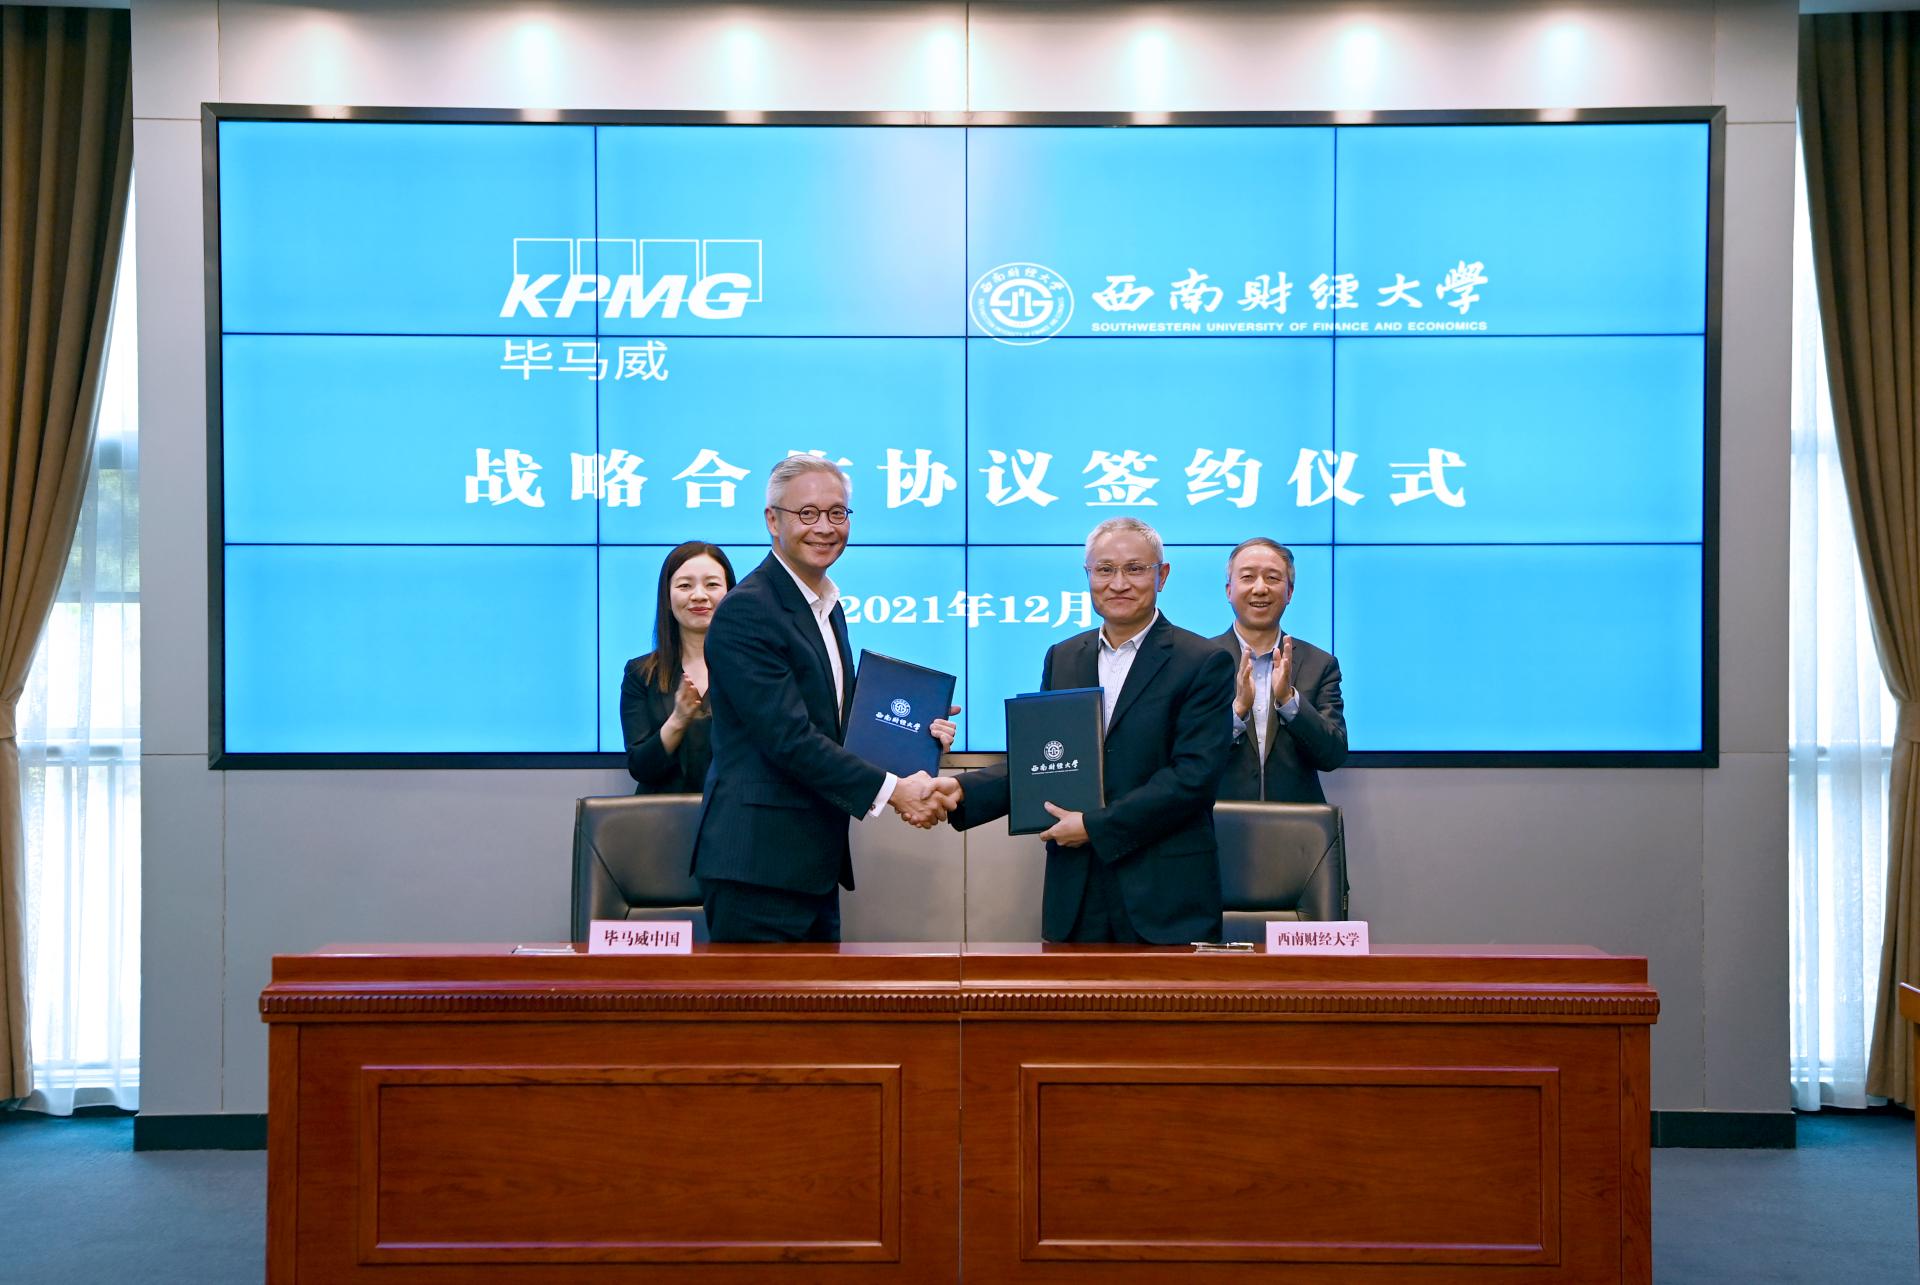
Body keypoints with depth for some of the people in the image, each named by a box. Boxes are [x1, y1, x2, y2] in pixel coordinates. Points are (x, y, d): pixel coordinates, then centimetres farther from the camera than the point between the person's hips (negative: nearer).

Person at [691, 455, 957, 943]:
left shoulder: (828, 606, 17)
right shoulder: (746, 611, -14)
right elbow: (789, 738, -20)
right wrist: (891, 790, -17)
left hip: (815, 863, 9)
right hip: (758, 865, -9)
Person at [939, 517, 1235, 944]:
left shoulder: (1204, 663, -5)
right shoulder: (1061, 658, 12)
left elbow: (1193, 777, -13)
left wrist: (1095, 826, -14)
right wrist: (963, 792, -6)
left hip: (1165, 894, -4)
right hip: (1075, 893, 4)